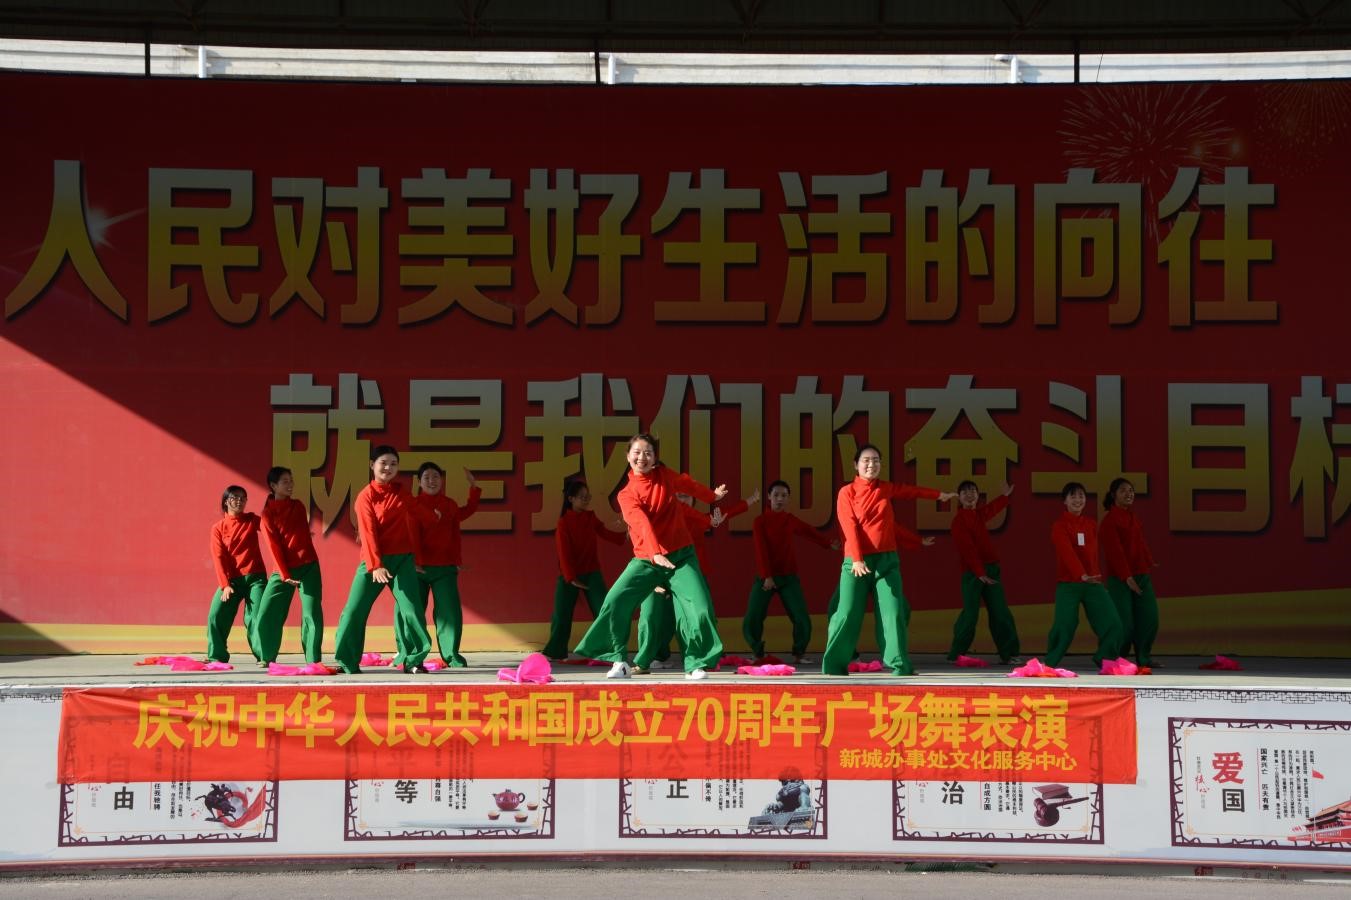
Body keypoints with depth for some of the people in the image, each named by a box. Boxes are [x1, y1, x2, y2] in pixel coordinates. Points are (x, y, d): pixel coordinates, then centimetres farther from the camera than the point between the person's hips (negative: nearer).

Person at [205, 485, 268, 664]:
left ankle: (264, 656, -5)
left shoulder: (252, 521, 8)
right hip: (231, 579, 0)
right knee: (216, 616, -7)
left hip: (255, 577, 0)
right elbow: (219, 558, -2)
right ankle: (217, 656, 4)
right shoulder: (218, 528, 4)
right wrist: (225, 585, -11)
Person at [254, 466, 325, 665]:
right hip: (283, 570, -1)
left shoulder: (298, 506, 9)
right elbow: (274, 546, -7)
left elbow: (304, 537, 13)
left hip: (309, 567, 1)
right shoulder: (267, 513, -1)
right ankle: (267, 657, 14)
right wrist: (285, 574, -15)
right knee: (266, 615, -3)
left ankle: (313, 660, -4)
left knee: (312, 615, -8)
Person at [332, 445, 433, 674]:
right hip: (375, 560, -3)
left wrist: (415, 559, 8)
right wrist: (375, 565, -20)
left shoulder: (402, 492, 10)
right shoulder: (366, 496, -2)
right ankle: (347, 662, 4)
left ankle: (413, 660, 3)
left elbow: (412, 525, 12)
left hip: (403, 559, 3)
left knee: (410, 608, -4)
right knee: (355, 610, -4)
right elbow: (368, 532, -11)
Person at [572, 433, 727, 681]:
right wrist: (656, 554, -41)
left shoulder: (665, 475, 2)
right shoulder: (627, 494, -6)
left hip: (682, 556, 1)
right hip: (646, 560, -1)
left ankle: (696, 665, 4)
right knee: (615, 601, -16)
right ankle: (619, 661, -1)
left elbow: (687, 483, 26)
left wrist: (712, 496, 43)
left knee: (700, 608, -13)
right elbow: (642, 524, -24)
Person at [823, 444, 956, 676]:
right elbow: (850, 527, -9)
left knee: (894, 612, -3)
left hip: (887, 560, 4)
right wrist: (856, 559, -19)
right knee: (848, 613, -8)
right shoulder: (847, 492, 0)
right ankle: (833, 666, -1)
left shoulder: (886, 488, 13)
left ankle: (900, 665, -1)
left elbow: (911, 490, 32)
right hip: (857, 561, -4)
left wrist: (938, 494, 39)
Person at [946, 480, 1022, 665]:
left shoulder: (979, 513, 15)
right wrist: (979, 573, -21)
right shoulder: (959, 520, -7)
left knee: (1001, 613, 4)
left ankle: (1008, 654, 8)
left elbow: (992, 509, 42)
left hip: (990, 569, 7)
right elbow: (967, 549, -15)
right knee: (970, 613, -10)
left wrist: (1004, 496, 52)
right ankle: (956, 655, 0)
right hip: (972, 573, -7)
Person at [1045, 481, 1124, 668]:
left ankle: (1104, 658, 19)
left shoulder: (1091, 524, 11)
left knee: (1113, 623, -1)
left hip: (1093, 582, 5)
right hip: (1068, 584, -5)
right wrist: (1082, 575, -36)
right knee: (1064, 625, -13)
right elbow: (1067, 552, -22)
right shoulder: (1060, 525, -7)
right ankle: (1049, 663, 4)